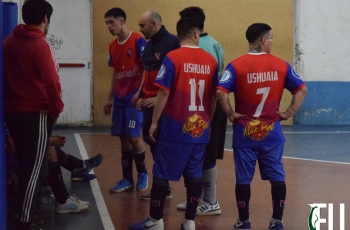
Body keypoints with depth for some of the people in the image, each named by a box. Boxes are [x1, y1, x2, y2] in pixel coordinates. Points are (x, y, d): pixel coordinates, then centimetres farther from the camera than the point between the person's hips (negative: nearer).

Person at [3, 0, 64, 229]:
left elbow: (8, 76, 13)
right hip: (35, 113, -7)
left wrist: (11, 102, 18)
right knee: (35, 168, -2)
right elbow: (51, 81, -18)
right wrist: (56, 109, -5)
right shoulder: (40, 44, -14)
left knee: (26, 165, 18)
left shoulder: (9, 42, 7)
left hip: (12, 111, 7)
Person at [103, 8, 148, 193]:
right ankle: (127, 179, 12)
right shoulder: (113, 46, 12)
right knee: (123, 138, 6)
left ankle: (142, 174, 12)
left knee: (133, 137, -8)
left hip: (134, 98, -7)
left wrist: (139, 92, -20)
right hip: (120, 99, 7)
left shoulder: (138, 41, -10)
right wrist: (110, 98, 16)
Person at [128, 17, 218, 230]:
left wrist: (154, 122, -3)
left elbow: (164, 93, -12)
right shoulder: (211, 61, 3)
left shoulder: (172, 58, -10)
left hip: (175, 128, -4)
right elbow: (214, 96, 8)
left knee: (162, 174, 6)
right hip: (200, 129, 4)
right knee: (194, 175, 9)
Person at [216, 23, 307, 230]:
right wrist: (289, 113, 1)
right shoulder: (281, 65, -1)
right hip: (272, 131, 1)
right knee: (277, 177, 9)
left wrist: (230, 114, -9)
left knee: (243, 178, 7)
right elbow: (302, 90, -1)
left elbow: (221, 91, -20)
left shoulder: (237, 66, -8)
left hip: (245, 131, -1)